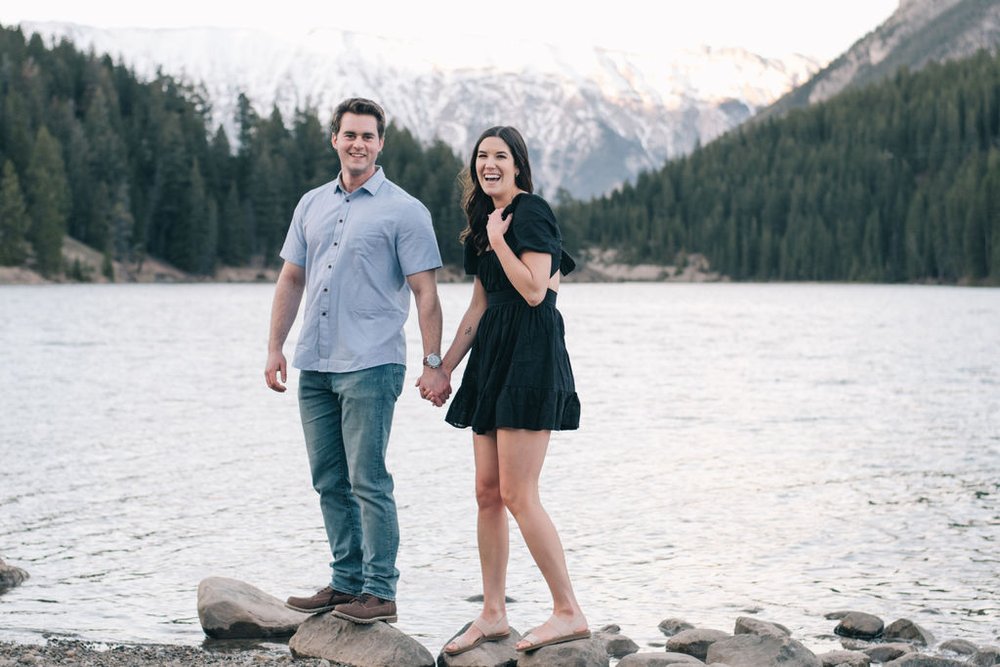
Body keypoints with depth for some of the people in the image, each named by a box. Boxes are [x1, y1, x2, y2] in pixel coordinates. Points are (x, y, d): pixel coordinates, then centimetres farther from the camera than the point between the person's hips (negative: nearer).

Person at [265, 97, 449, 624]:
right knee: (330, 482, 10)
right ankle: (347, 582, 19)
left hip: (370, 364, -6)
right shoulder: (312, 205, 15)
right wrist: (275, 348, 11)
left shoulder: (403, 211, -2)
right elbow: (291, 280, 18)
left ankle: (379, 592, -1)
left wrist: (434, 363, -12)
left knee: (367, 482, -7)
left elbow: (425, 292, -5)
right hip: (314, 364, 6)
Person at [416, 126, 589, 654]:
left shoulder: (531, 212, -9)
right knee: (487, 492, 8)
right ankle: (493, 615, 14)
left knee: (517, 494, -12)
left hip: (530, 354, -9)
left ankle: (569, 613, -5)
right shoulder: (485, 220, 18)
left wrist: (498, 239, -11)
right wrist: (444, 368, 20)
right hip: (493, 354, 9)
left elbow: (534, 290, -19)